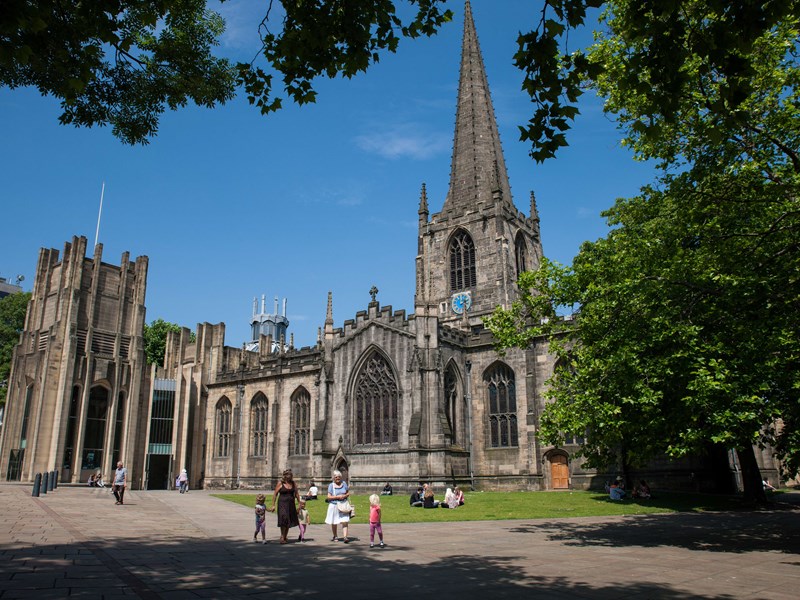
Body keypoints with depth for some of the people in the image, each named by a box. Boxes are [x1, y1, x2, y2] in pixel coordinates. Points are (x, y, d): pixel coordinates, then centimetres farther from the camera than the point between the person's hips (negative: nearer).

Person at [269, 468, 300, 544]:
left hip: (291, 504, 4)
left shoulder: (293, 484, 9)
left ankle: (285, 536, 21)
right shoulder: (280, 484, -3)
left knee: (289, 521, 7)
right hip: (282, 504, -4)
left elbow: (297, 494, 13)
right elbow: (275, 495, 0)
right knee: (284, 519, -17)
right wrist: (273, 505, -4)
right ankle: (282, 537, -11)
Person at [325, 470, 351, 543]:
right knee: (334, 523, 10)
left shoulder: (344, 483, 5)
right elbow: (329, 497, -8)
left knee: (345, 522, -11)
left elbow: (348, 493, 12)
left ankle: (345, 537, -12)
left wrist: (344, 496, -9)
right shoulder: (331, 485, -4)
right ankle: (335, 537, 29)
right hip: (334, 506, -1)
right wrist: (337, 497, -17)